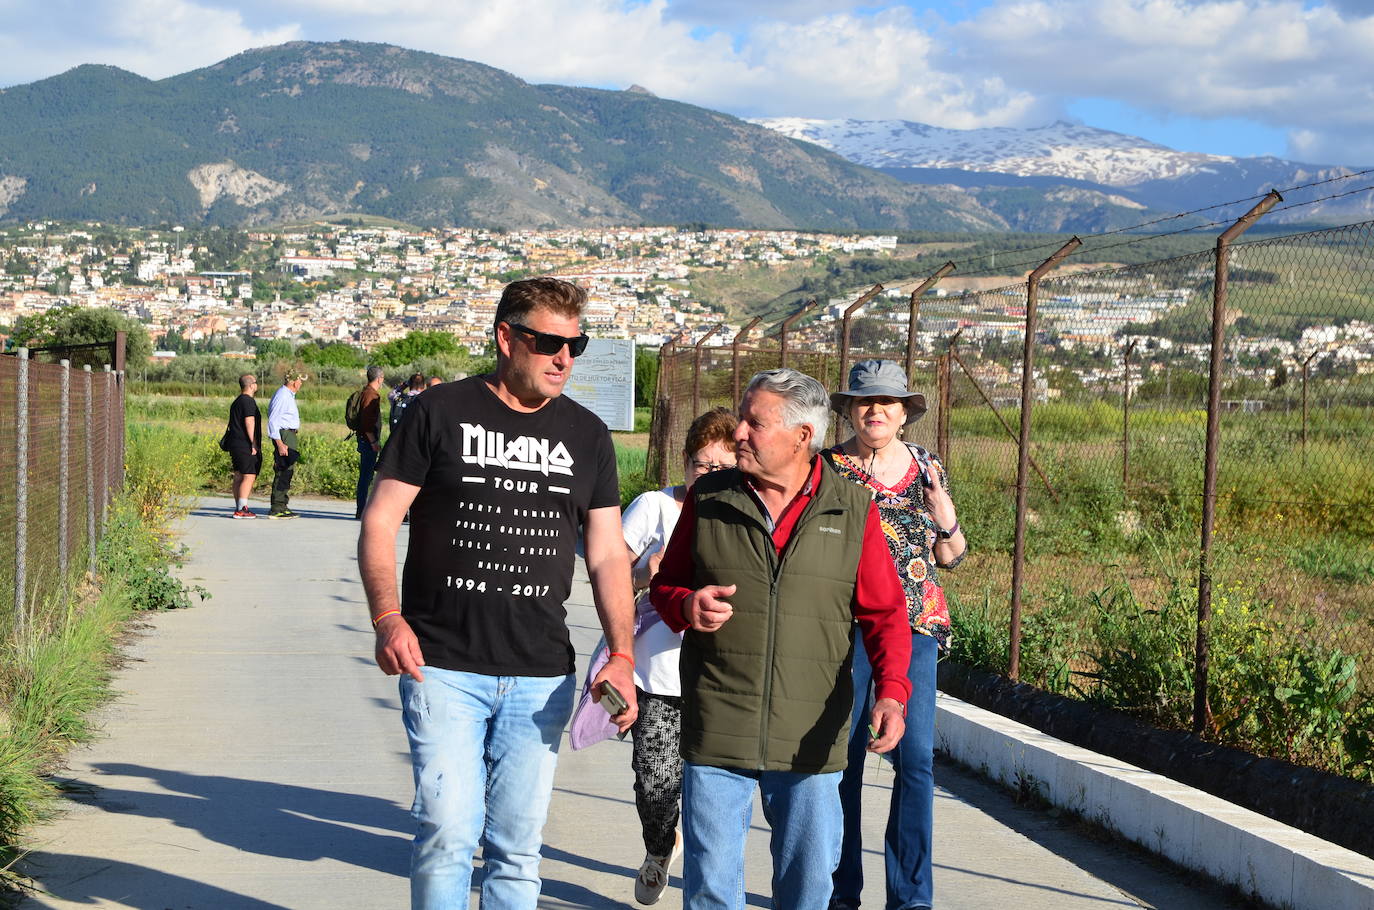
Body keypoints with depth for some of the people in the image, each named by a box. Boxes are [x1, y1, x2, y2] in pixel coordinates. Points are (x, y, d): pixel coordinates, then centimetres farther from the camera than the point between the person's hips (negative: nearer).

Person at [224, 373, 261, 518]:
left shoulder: (236, 402, 19)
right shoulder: (248, 401, -11)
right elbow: (249, 422, -19)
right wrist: (254, 444, -17)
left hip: (235, 445, 10)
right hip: (245, 445, -10)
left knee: (238, 476, 10)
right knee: (249, 476, -11)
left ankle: (238, 508, 12)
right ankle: (242, 509, -17)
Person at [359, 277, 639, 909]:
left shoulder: (586, 436, 10)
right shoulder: (439, 413, 0)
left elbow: (608, 554, 12)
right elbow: (379, 521, -1)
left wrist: (621, 654, 0)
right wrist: (387, 618, -16)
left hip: (541, 678, 3)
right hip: (443, 667, -3)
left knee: (518, 845, 8)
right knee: (448, 833, -8)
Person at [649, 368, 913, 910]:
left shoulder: (853, 511, 2)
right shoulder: (708, 499, 4)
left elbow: (884, 614, 3)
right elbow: (665, 584, 13)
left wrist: (891, 691, -13)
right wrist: (686, 606, -11)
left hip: (810, 740, 0)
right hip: (716, 733, 0)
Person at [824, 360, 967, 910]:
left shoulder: (926, 467, 10)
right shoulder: (828, 468, 1)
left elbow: (950, 556, 15)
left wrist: (941, 507, -4)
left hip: (915, 626, 2)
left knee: (916, 757, -3)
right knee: (842, 756, 1)